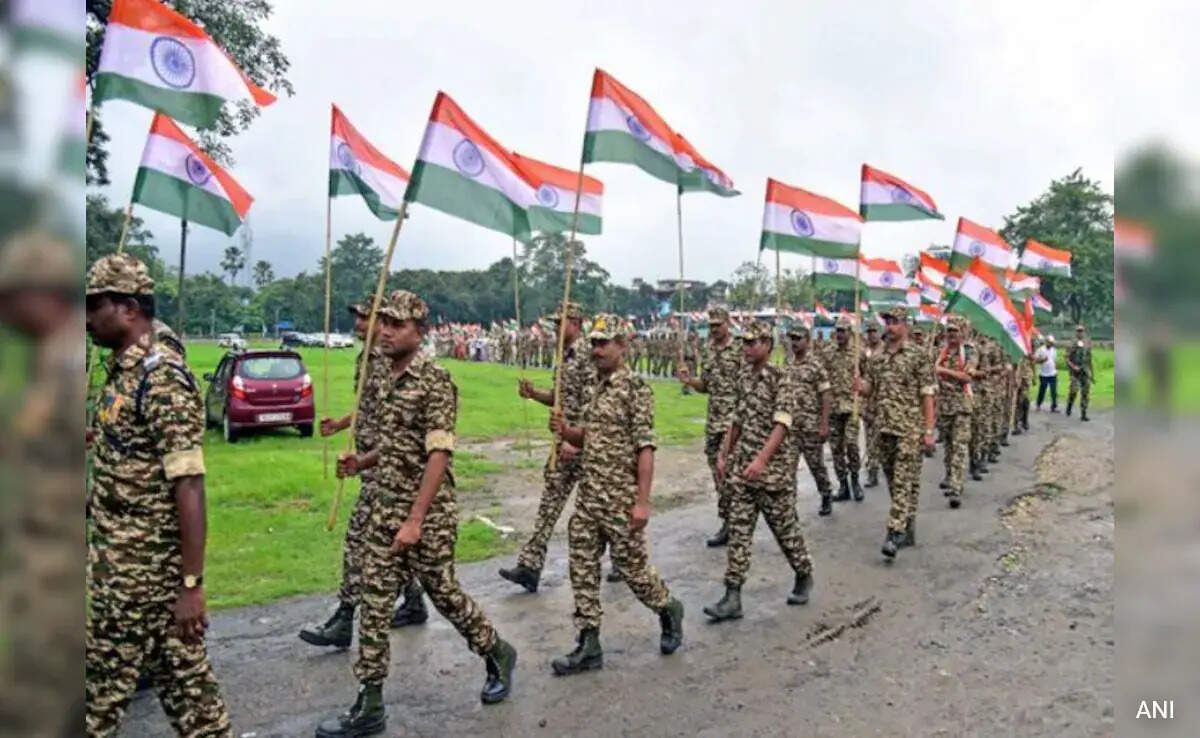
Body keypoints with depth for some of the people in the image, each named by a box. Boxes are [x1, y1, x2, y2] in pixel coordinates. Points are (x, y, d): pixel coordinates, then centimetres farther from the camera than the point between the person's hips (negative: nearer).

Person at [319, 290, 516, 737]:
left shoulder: (435, 382, -16)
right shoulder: (377, 374, 7)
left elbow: (438, 456, -20)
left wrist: (415, 521, -22)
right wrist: (361, 463, 2)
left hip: (429, 513, -6)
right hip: (383, 508, 7)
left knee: (443, 593, 8)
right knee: (374, 602, 6)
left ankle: (497, 654, 34)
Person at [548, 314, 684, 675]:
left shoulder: (635, 387, -13)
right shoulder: (597, 387, 11)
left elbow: (646, 449, -17)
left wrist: (642, 501, -20)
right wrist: (564, 431, -2)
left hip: (621, 500, -7)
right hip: (587, 496, 8)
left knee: (633, 568, 6)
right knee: (582, 569, 7)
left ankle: (669, 610, 34)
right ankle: (588, 646, 17)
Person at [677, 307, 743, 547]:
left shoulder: (740, 350, -8)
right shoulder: (707, 350, 12)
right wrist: (689, 381, -1)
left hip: (734, 420, -7)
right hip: (713, 420, 7)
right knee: (717, 470, 10)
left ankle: (728, 523, 0)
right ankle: (732, 520, 20)